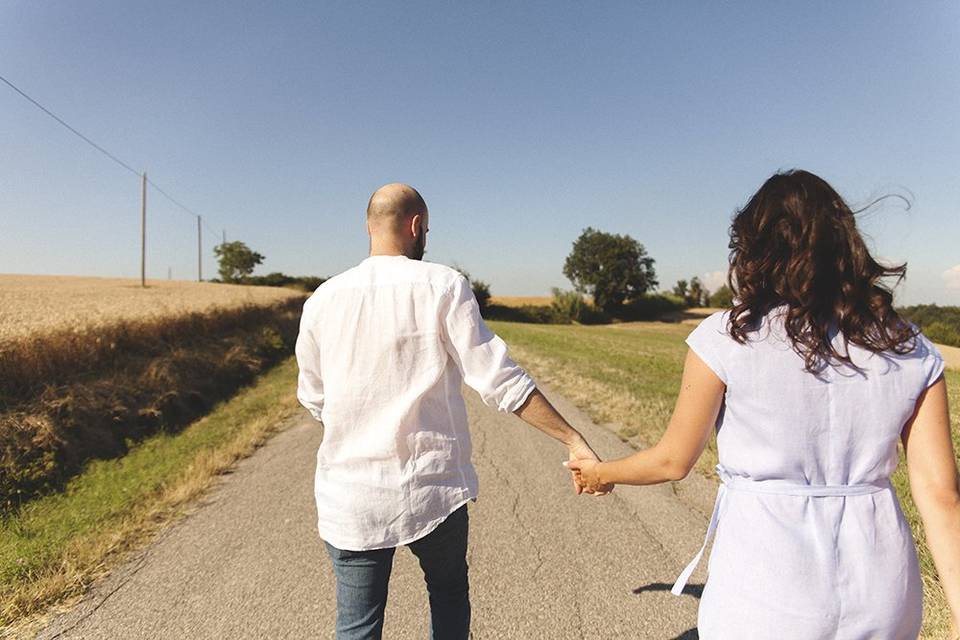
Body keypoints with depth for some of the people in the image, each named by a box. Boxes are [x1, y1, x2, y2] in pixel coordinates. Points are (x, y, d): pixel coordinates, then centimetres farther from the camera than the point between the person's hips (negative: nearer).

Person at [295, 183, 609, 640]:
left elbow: (313, 399, 9)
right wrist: (572, 439, -8)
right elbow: (497, 379, -15)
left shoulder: (321, 301, -1)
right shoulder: (442, 286, -10)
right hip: (433, 488, -1)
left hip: (351, 498, 2)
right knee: (449, 593, 25)